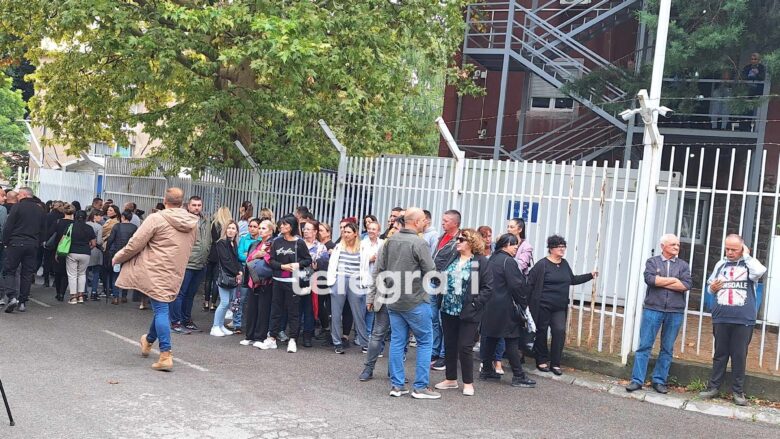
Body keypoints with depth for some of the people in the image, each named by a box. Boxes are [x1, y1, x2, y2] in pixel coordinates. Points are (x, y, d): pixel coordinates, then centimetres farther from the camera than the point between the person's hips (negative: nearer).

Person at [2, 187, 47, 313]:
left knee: (9, 270, 3)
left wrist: (5, 242, 1)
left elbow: (8, 227, -8)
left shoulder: (18, 207, -7)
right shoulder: (40, 210, 10)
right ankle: (23, 302, 9)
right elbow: (43, 231, 12)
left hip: (16, 243, -4)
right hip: (33, 245, 4)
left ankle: (11, 297, -14)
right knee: (27, 273, 8)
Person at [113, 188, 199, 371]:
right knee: (162, 307, 21)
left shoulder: (156, 219, -12)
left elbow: (135, 244, -9)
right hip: (175, 274, 6)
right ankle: (149, 340, 42)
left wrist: (118, 257, 6)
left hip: (156, 272, -5)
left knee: (161, 309, -6)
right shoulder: (192, 223, 5)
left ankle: (165, 355, -11)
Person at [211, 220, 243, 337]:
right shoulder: (221, 243, -5)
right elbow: (226, 261, -12)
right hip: (224, 276, -7)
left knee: (228, 303, 6)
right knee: (224, 302, -10)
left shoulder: (235, 244, 16)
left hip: (233, 277, 7)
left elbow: (237, 260, 13)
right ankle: (215, 327, -3)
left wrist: (240, 272, -5)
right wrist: (236, 273, -12)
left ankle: (221, 326, 15)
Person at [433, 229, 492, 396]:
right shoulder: (453, 258, 10)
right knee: (449, 345, 13)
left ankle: (468, 383, 11)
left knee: (465, 347, -3)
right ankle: (450, 379, 25)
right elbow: (444, 280, 16)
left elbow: (488, 287, -10)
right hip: (448, 310, 6)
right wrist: (440, 299, 5)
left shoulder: (481, 262, -8)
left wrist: (475, 304, -15)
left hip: (468, 313, -6)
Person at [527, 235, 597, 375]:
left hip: (559, 308, 5)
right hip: (543, 306, -5)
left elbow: (572, 280, 24)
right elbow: (530, 283, -12)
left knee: (560, 331, -6)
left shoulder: (564, 264, 10)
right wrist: (527, 302, -14)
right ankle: (542, 361, 20)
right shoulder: (542, 265, -11)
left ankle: (555, 363, 2)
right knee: (541, 332, 5)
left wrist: (590, 275, 19)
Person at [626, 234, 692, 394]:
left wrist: (660, 282, -7)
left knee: (667, 349, 7)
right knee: (644, 346, -3)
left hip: (675, 312, 2)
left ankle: (659, 381, 15)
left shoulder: (683, 265, 11)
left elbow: (687, 284, -6)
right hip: (652, 310, -2)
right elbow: (649, 279, -12)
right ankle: (637, 380, 1)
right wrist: (673, 280, -7)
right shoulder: (652, 262, 7)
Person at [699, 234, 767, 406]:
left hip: (743, 320, -3)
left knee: (739, 356, 3)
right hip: (721, 318, 3)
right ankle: (714, 387, 16)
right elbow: (709, 287, 21)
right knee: (720, 354, 10)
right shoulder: (720, 264, 13)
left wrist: (746, 255, -9)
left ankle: (738, 391, 10)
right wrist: (712, 288, -2)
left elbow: (759, 272, -22)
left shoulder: (749, 264, 2)